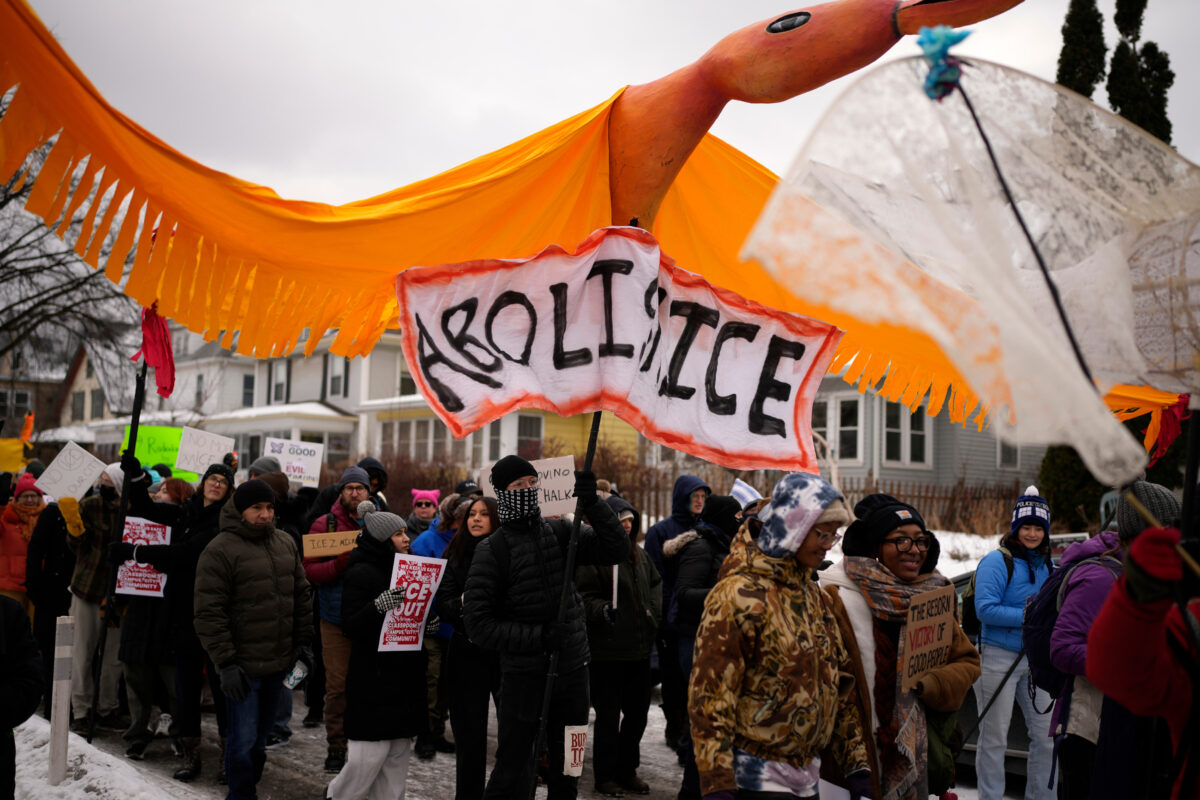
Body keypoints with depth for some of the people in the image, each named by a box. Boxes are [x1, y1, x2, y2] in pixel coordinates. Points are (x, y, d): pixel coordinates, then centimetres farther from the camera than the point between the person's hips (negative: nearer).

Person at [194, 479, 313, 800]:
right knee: (244, 739, -2)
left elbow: (301, 595, 17)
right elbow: (208, 613, -15)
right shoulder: (220, 550, -12)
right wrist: (226, 663, -17)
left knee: (261, 734, 18)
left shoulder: (285, 543, 9)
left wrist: (303, 641, 12)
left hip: (279, 662, 6)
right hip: (242, 666, -6)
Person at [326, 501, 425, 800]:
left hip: (402, 674, 8)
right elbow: (350, 626, -17)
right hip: (373, 677, -8)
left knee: (398, 753, 10)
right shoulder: (361, 573, -11)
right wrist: (379, 606, -33)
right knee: (369, 754, -5)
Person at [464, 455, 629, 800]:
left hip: (573, 668, 4)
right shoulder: (493, 549, -7)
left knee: (567, 770, 17)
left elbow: (617, 549, -3)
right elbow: (477, 623, -11)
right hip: (525, 675, -4)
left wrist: (592, 505, -16)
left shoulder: (560, 531, 4)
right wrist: (537, 636, -18)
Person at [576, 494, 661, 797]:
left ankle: (627, 770, 31)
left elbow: (656, 582, 23)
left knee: (637, 712, 15)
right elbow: (585, 596, -16)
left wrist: (654, 611, 8)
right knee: (609, 715, 3)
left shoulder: (638, 553, 11)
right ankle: (605, 776, 18)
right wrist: (604, 610, -33)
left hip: (638, 647, 7)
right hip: (607, 650, -7)